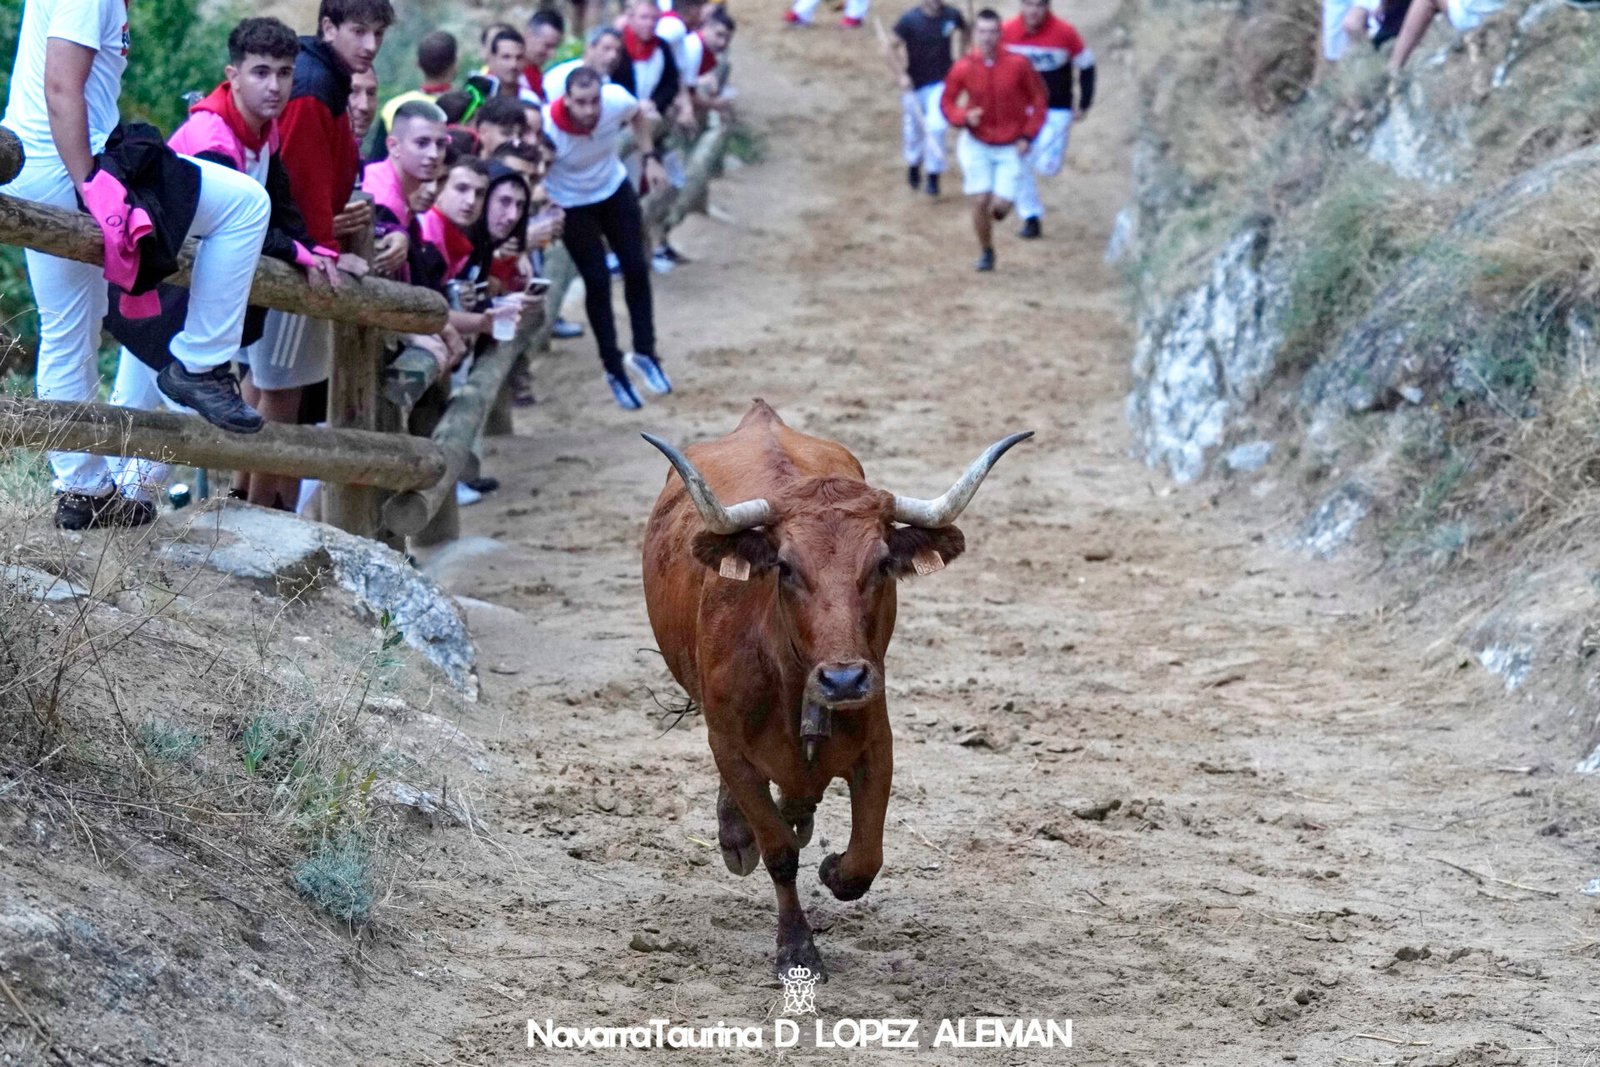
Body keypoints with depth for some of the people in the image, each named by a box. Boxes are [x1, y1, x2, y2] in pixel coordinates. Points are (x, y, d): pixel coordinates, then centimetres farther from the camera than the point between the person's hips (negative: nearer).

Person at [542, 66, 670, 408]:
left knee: (637, 270, 5)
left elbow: (638, 115, 0)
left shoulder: (617, 101, -27)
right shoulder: (548, 128, -37)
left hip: (615, 190, 4)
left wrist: (649, 157, -4)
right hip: (572, 205, -4)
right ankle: (614, 370, 13)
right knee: (597, 283, -3)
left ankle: (644, 353, 24)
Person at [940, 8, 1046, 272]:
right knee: (980, 202, -7)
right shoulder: (963, 68, -11)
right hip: (977, 144, 1)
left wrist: (1028, 136, -8)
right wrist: (964, 118, -19)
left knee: (1001, 205, -9)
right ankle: (986, 252, 18)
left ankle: (998, 208, 31)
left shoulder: (1018, 64, -14)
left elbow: (1039, 99, -2)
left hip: (1011, 147, -1)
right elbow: (947, 102, 2)